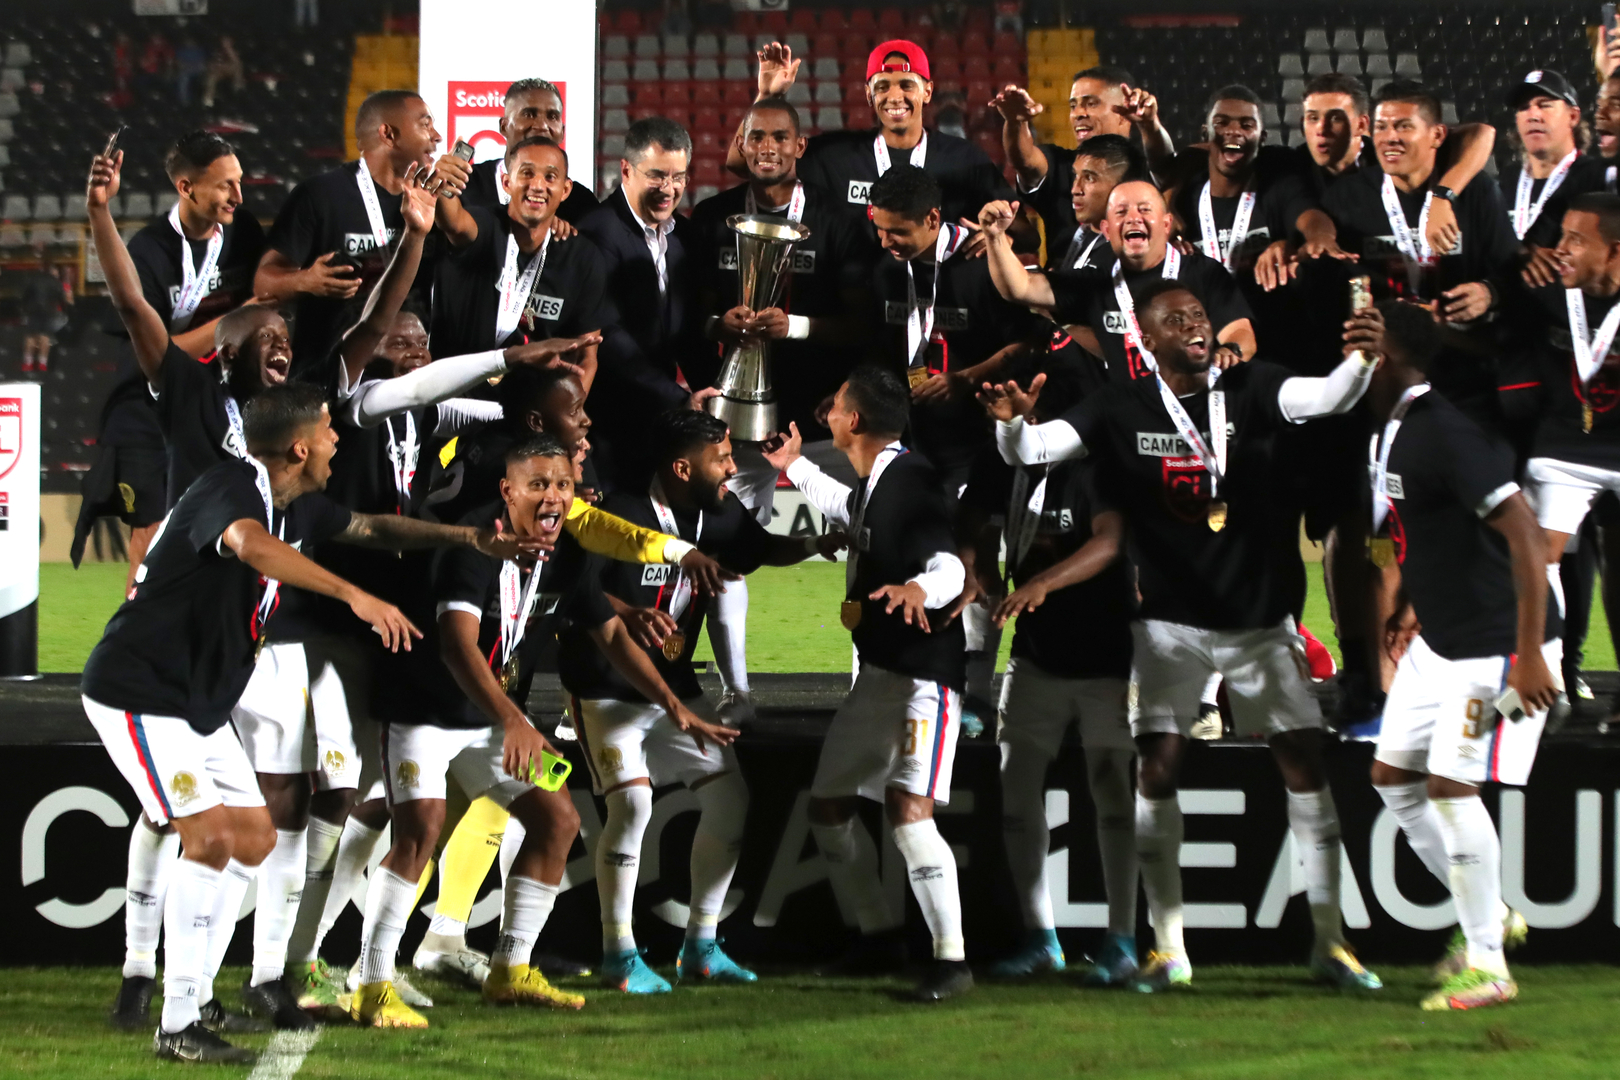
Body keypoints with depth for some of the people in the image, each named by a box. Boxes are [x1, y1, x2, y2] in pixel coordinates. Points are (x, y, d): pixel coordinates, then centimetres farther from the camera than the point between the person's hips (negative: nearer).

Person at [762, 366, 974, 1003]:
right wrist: (794, 467, 46)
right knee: (827, 806, 14)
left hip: (924, 679, -10)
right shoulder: (871, 485, 10)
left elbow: (949, 565, -31)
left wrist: (919, 587, -52)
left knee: (907, 810, -22)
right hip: (876, 675, 10)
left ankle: (952, 961, -18)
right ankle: (879, 936, 29)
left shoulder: (913, 480, -18)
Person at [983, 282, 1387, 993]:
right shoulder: (1122, 411, -4)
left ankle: (1329, 942, 9)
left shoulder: (1250, 389, -5)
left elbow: (1327, 398, -21)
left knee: (1304, 761, -1)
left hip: (1261, 614, 0)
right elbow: (1029, 450, -9)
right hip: (1171, 620, 0)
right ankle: (1168, 948, 4)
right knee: (1157, 768, -7)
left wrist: (1360, 358, -43)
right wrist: (1010, 423, -33)